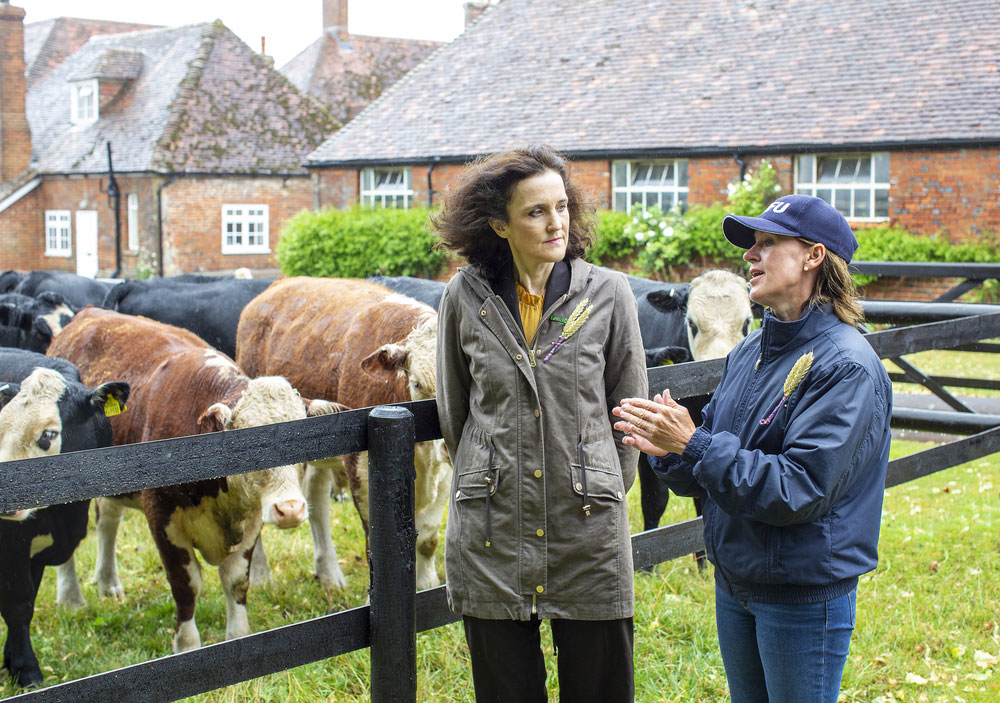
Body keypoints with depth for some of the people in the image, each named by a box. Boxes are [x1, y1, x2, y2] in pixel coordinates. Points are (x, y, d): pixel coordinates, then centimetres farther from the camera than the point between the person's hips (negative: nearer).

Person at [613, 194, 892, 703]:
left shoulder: (846, 366, -18)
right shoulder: (747, 354, 6)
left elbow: (798, 489, -25)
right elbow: (705, 476, 10)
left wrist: (693, 444, -25)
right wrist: (669, 452, -12)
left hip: (805, 597, -7)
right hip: (735, 581, 7)